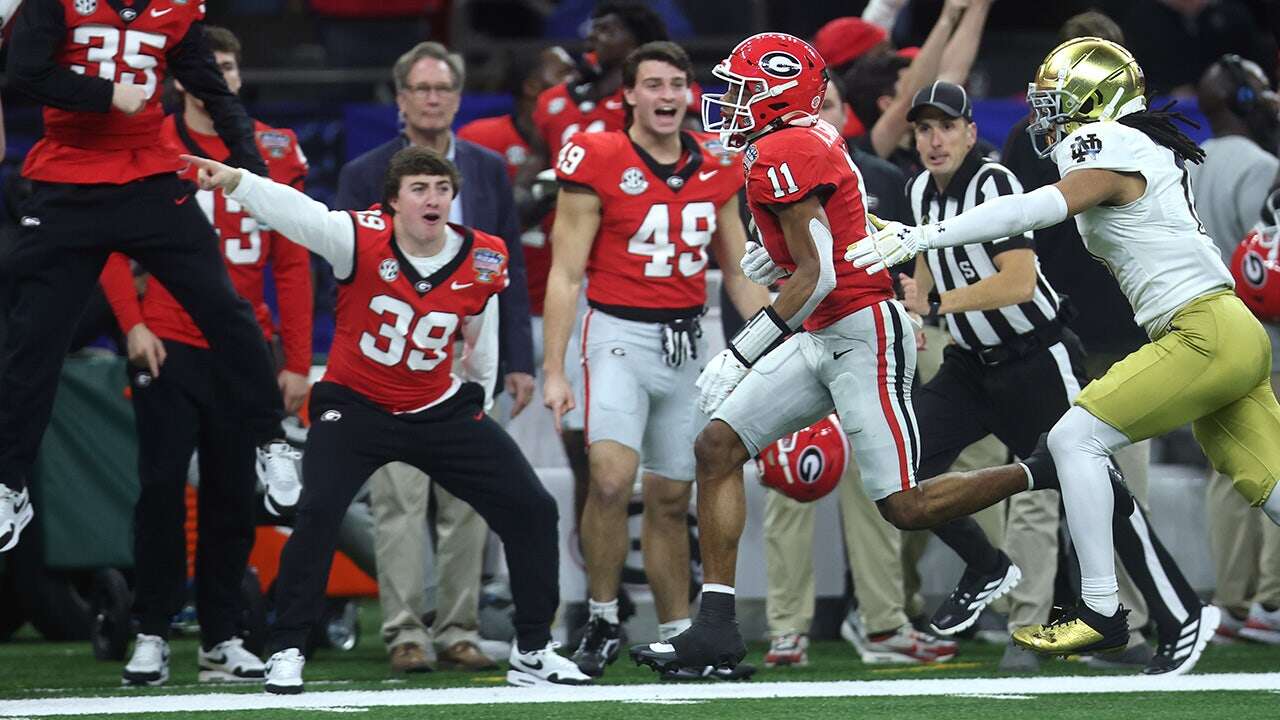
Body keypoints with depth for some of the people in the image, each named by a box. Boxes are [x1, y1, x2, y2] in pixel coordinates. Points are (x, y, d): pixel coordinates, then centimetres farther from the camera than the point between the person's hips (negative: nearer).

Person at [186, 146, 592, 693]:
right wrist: (236, 181, -53)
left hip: (441, 411, 4)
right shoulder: (362, 238, -19)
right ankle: (285, 652, -10)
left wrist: (479, 404, 21)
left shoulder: (483, 262, -8)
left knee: (531, 510, 0)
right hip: (355, 405, -4)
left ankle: (533, 653, 16)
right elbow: (292, 210, -36)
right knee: (318, 510, -25)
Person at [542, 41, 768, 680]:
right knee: (611, 480, -21)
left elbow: (738, 274, 16)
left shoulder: (714, 169, 8)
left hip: (687, 340, 5)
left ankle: (676, 634, 19)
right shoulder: (598, 163, -7)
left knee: (671, 499, 11)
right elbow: (566, 275, -6)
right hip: (621, 334, -5)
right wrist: (554, 371, -10)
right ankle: (602, 621, -5)